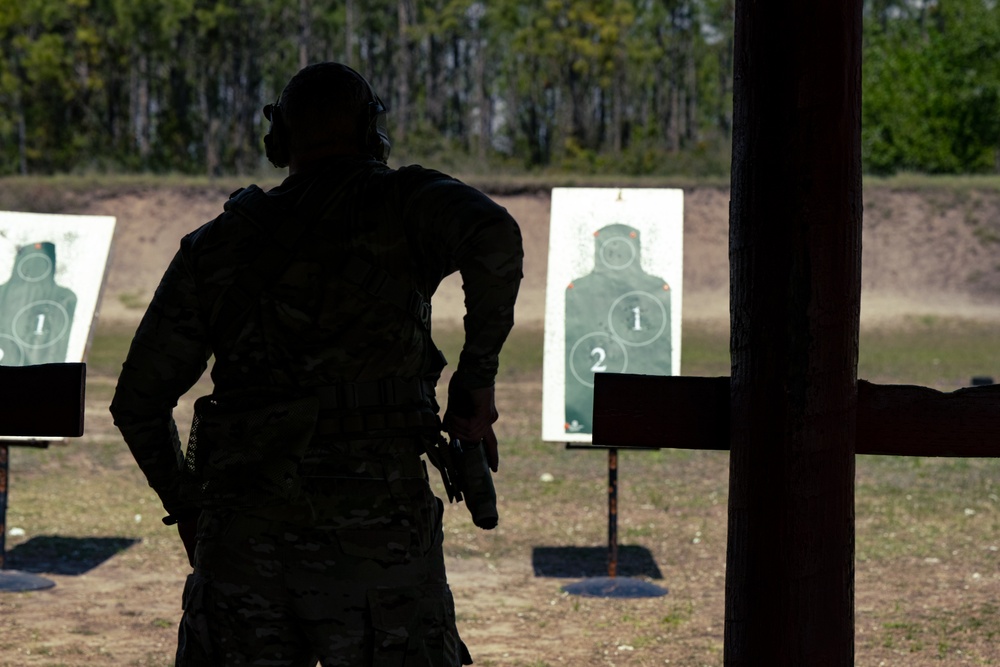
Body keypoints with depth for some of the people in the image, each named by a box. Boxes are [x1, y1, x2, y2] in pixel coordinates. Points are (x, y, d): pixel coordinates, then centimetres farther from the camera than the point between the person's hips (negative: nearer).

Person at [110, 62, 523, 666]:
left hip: (244, 540, 3)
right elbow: (493, 236, -19)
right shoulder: (402, 203, 4)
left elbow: (139, 400, 14)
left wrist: (185, 506, 28)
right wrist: (477, 379, -8)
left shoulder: (216, 244, 13)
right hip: (375, 538, -3)